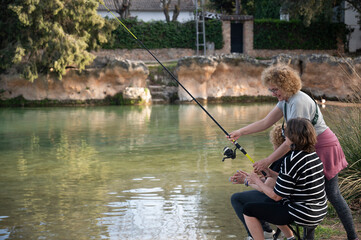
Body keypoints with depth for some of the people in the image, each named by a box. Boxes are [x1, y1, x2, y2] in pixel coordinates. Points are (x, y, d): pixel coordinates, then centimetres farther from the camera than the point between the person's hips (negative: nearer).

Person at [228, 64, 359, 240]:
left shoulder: (299, 102, -27)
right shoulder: (285, 100, 3)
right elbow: (265, 122, 4)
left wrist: (268, 161, -24)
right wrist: (240, 132, -6)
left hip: (324, 148, -10)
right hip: (309, 149, 10)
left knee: (332, 195, -5)